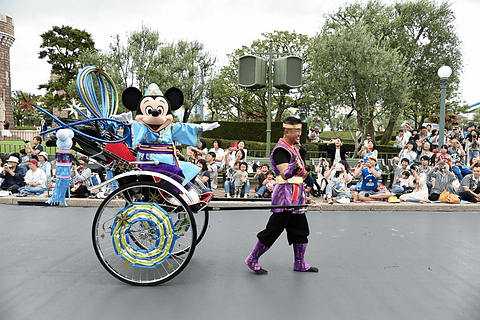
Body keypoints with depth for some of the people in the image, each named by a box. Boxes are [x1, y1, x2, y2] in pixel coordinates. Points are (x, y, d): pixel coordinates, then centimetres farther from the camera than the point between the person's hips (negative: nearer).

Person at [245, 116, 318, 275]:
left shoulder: (294, 148, 17)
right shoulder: (281, 149, -14)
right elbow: (285, 174, -24)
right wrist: (296, 166, -39)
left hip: (296, 197, 10)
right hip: (285, 196, -9)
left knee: (301, 230, 12)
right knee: (273, 230, -5)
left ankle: (299, 264, 24)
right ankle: (252, 260, 8)